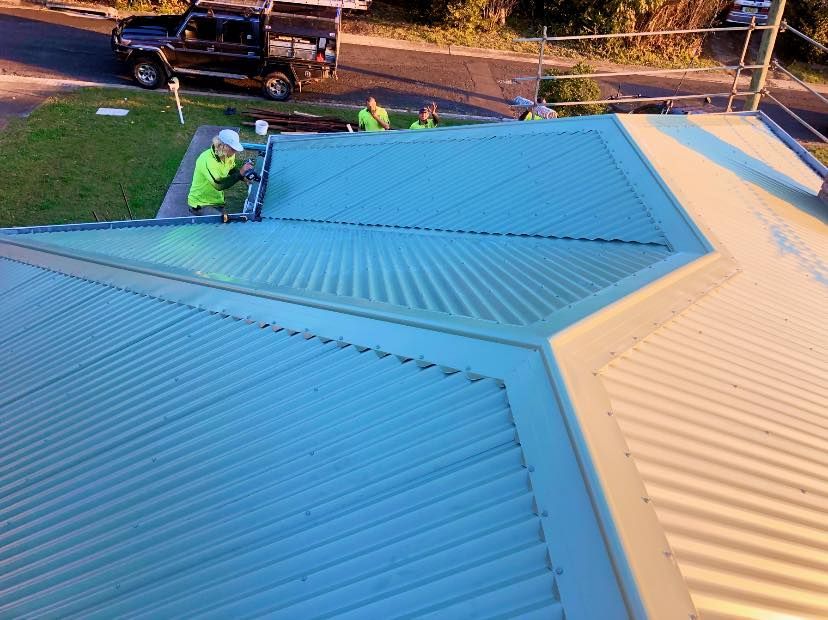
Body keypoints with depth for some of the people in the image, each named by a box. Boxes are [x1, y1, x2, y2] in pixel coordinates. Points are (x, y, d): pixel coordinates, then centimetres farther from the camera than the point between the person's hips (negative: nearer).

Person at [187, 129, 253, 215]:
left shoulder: (229, 155, -8)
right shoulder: (207, 160, -30)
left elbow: (232, 169, 12)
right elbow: (219, 185, -37)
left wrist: (243, 177, -9)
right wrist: (240, 173, -37)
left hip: (217, 201, 8)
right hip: (201, 204, -8)